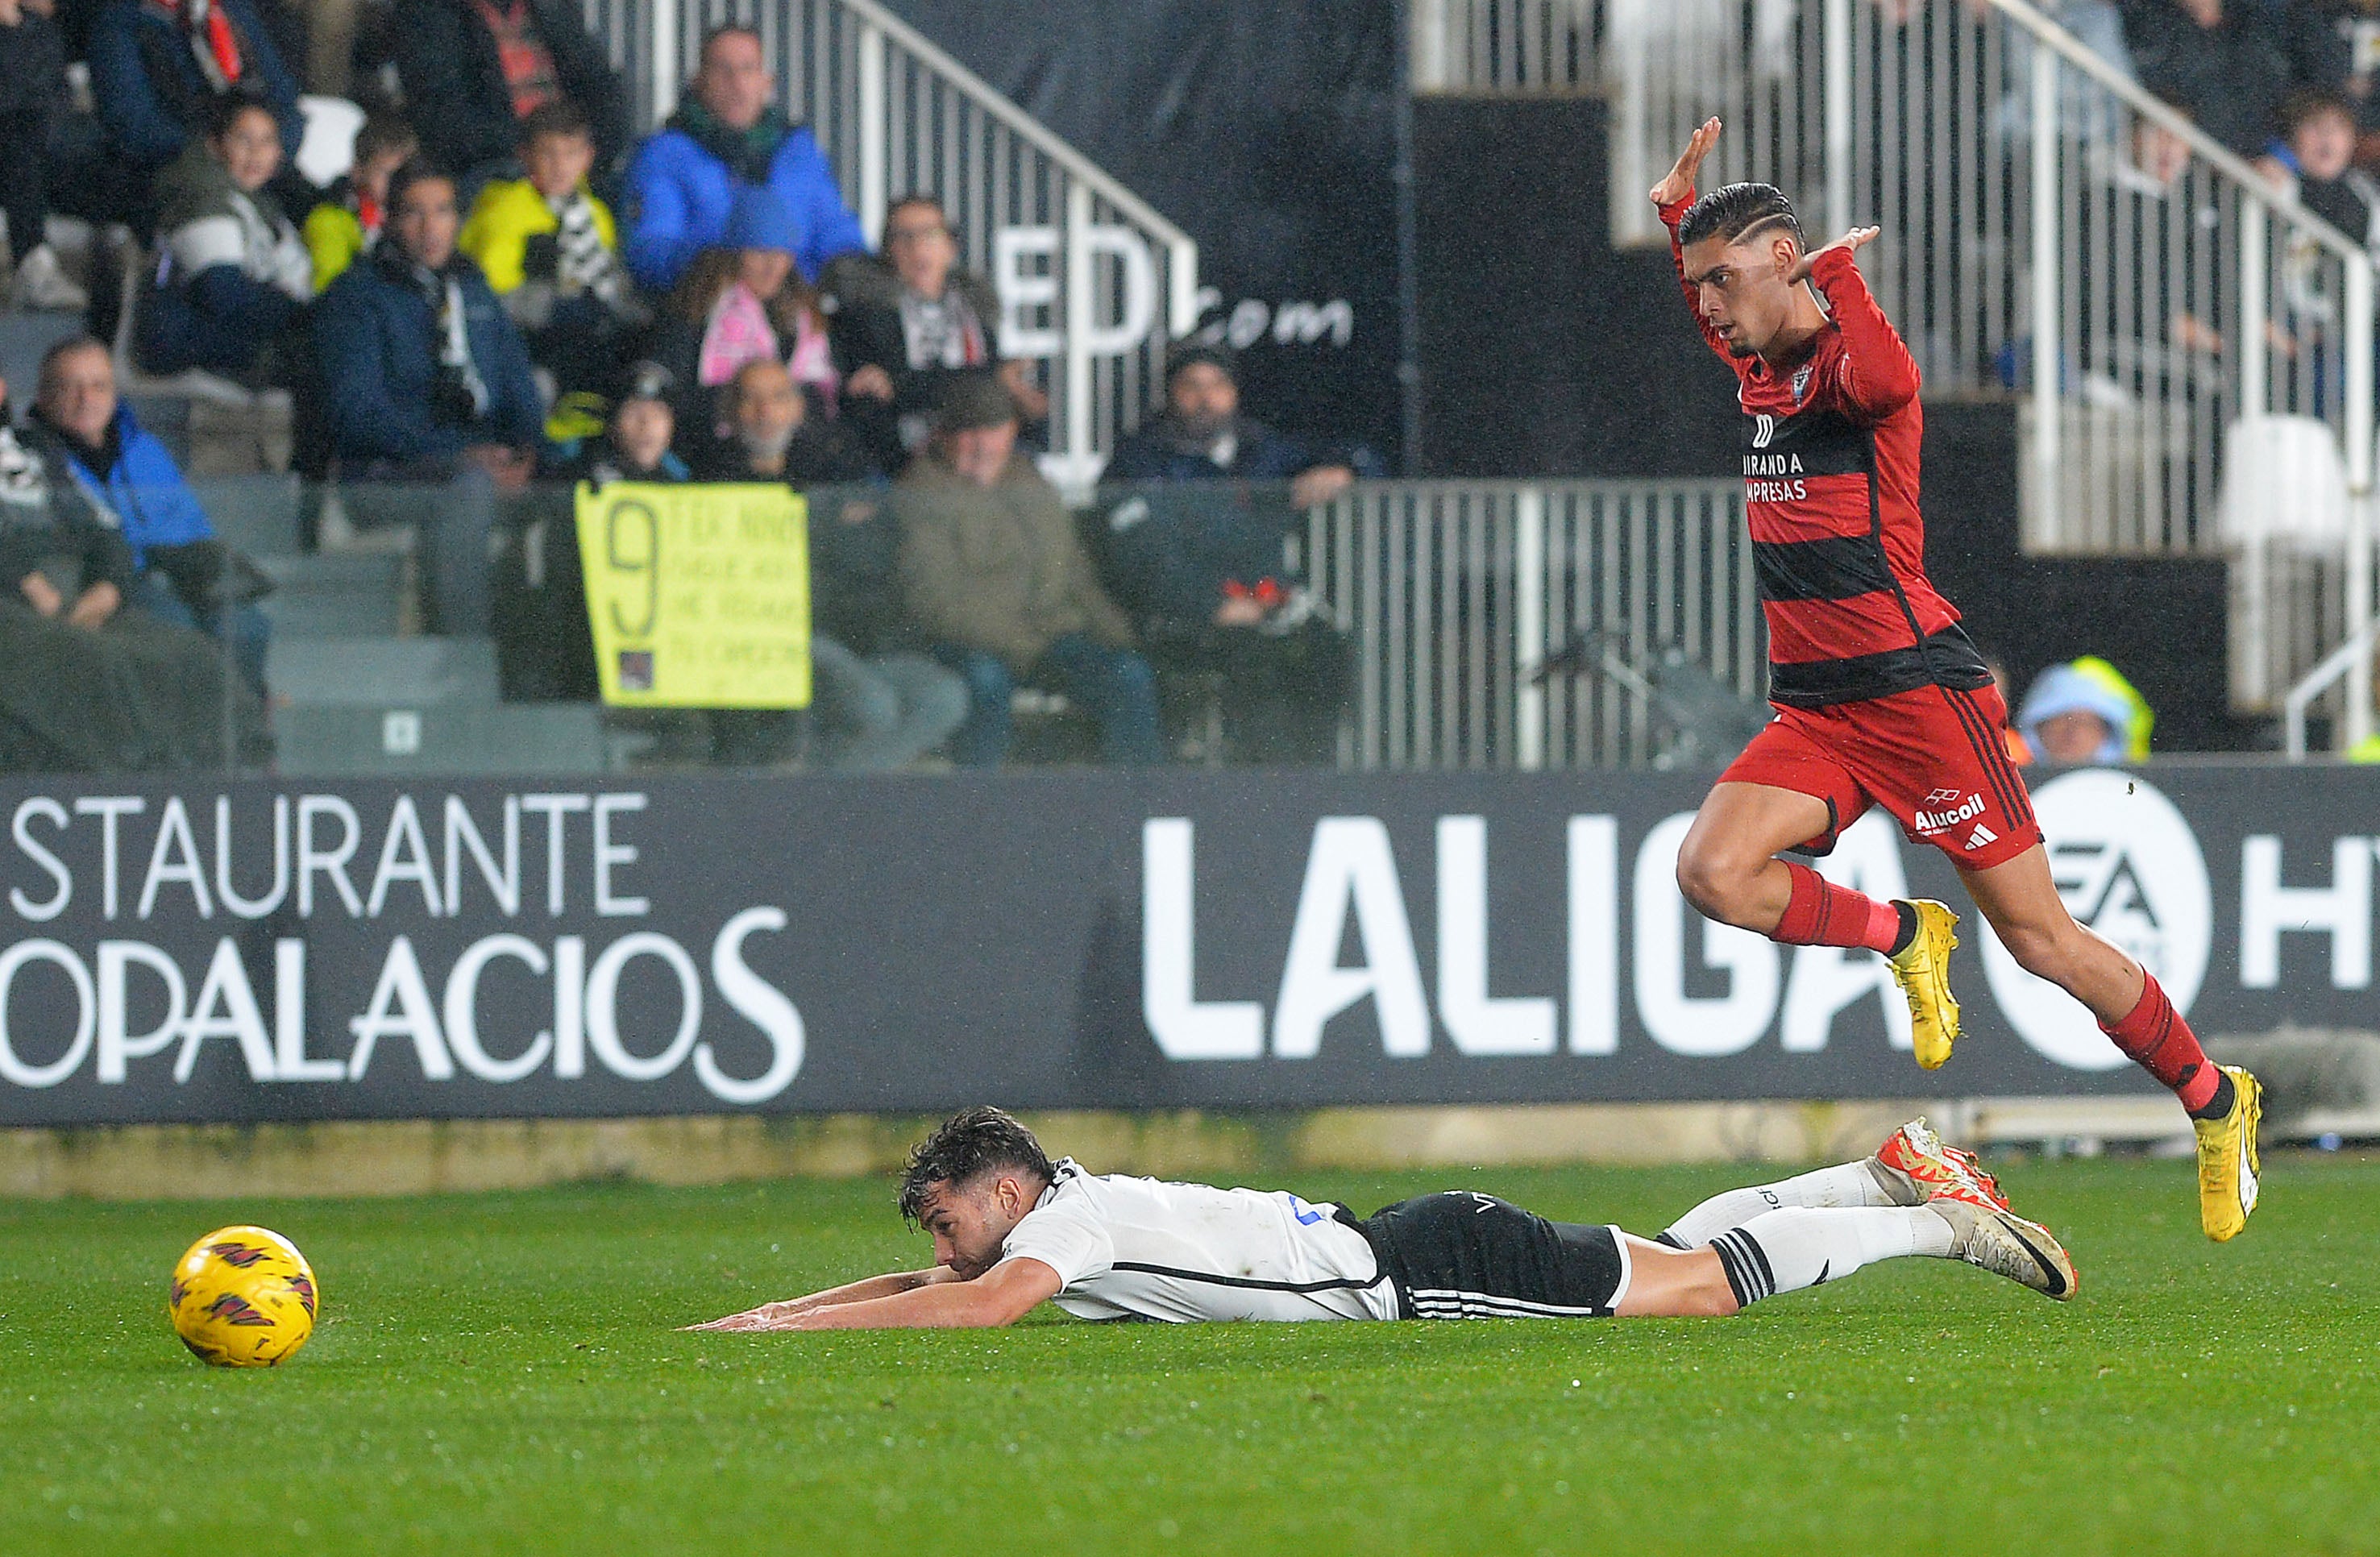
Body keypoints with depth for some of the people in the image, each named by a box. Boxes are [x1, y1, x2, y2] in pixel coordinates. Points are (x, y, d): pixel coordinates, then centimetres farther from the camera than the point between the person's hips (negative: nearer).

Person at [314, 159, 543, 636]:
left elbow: (520, 392, 21)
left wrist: (525, 449, -4)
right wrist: (458, 455, -22)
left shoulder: (476, 293, 22)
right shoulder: (357, 296, 3)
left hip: (485, 467, 5)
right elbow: (358, 410, -9)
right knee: (469, 489, -38)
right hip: (385, 479, -5)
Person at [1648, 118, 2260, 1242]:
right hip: (1813, 712, 7)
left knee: (2039, 939, -3)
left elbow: (1879, 379, -38)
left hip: (1918, 691, -7)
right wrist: (1679, 209, 29)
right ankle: (1903, 939, 5)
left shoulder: (1852, 367, -11)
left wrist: (1838, 269, -32)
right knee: (1711, 871, -18)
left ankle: (2215, 1101, 14)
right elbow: (1709, 315, 36)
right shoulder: (1758, 374, 12)